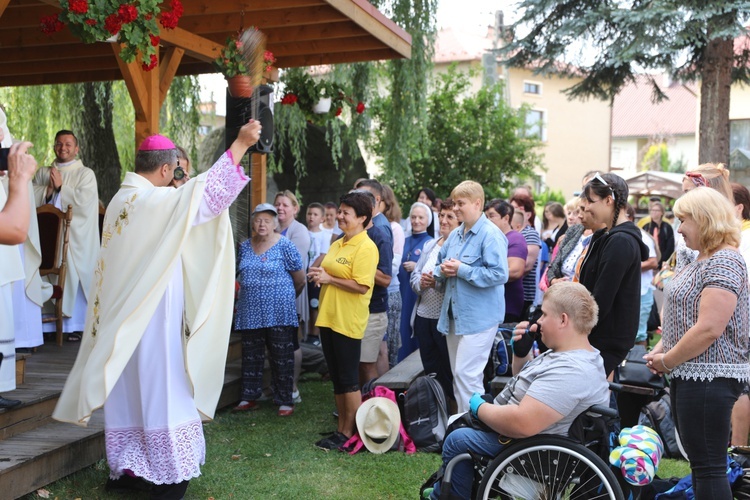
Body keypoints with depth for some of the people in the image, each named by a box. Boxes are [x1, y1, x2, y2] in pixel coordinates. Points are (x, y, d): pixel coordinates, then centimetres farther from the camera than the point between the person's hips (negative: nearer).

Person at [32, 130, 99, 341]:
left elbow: (83, 201, -10)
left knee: (73, 276, -5)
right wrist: (49, 188, -9)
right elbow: (32, 199, 6)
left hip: (75, 238, -3)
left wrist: (60, 186, -6)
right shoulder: (42, 173, 17)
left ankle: (74, 324, -1)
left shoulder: (86, 174, 5)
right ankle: (46, 323, 4)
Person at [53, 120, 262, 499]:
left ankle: (123, 467, 19)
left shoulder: (121, 200, 10)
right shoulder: (154, 200, -17)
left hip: (122, 313, 8)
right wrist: (240, 144, -24)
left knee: (127, 386, 12)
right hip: (152, 314, -8)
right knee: (158, 386, -1)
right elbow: (205, 193, -24)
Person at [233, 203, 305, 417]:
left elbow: (300, 279, -2)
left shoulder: (284, 245, -7)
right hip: (250, 312, 5)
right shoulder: (245, 246, 9)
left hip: (278, 312, -5)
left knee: (282, 357, 0)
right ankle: (250, 397, 22)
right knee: (251, 355, 11)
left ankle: (285, 401, 8)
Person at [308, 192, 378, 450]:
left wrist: (329, 279, -16)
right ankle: (341, 428, 23)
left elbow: (361, 286, -20)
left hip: (348, 320, -9)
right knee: (336, 378, 14)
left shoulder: (366, 247, -13)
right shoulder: (337, 244, 14)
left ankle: (349, 433, 10)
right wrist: (319, 275, 2)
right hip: (328, 317, 9)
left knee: (348, 379, 0)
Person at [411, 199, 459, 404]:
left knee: (449, 375, 2)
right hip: (424, 317, 7)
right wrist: (421, 282, -6)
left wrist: (437, 282, -25)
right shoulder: (429, 245, 15)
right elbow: (413, 277, 15)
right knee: (430, 372, 16)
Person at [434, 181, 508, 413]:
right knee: (458, 374, 15)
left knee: (466, 374, -9)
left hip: (479, 316, -8)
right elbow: (439, 266, 20)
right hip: (454, 314, 8)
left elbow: (499, 274, -22)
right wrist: (443, 270, -4)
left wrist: (462, 270, -19)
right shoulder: (455, 235, 13)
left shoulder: (491, 235, -13)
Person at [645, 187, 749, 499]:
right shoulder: (701, 260, 16)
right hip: (687, 375, 11)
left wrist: (666, 361, -14)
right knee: (699, 462, 17)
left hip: (709, 378, -11)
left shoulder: (724, 263, -17)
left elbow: (709, 329, -24)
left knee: (708, 466, -5)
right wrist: (660, 349, 6)